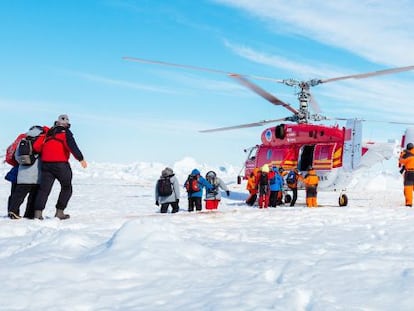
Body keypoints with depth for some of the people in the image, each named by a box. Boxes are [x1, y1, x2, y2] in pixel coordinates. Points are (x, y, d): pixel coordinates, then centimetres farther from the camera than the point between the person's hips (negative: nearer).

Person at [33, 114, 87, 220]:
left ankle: (38, 212, -5)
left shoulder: (48, 133, 20)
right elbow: (72, 145, -13)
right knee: (66, 188, 10)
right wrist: (81, 159, -18)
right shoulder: (66, 132, 4)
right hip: (61, 164, -4)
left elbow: (36, 146, 15)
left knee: (44, 188, 6)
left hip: (46, 164, 4)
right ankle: (59, 212, 5)